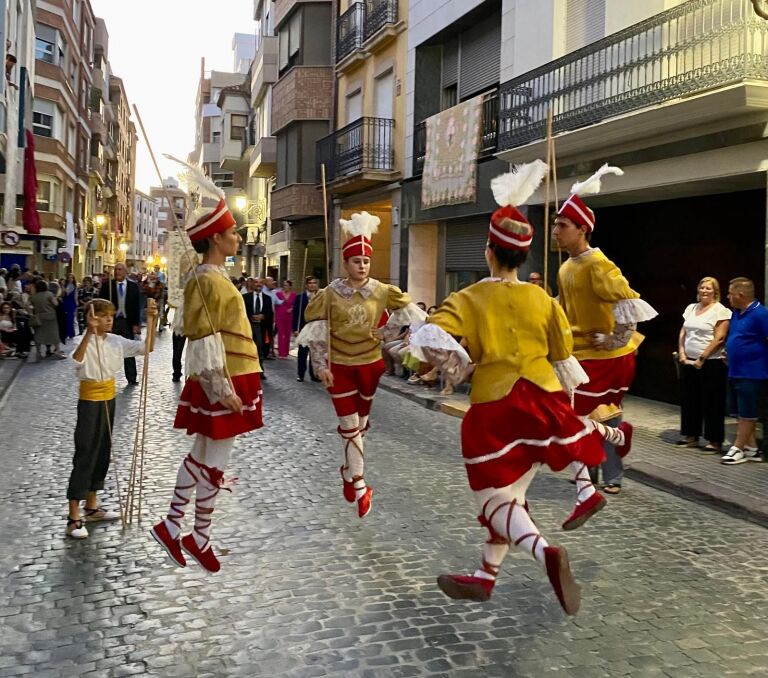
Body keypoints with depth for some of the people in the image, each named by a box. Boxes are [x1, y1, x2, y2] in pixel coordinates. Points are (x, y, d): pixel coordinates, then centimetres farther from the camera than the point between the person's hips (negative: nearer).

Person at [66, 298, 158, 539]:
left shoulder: (116, 341, 2)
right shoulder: (83, 341, -16)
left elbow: (147, 347, 2)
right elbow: (77, 361, -37)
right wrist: (90, 332, -47)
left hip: (109, 399, 7)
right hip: (90, 401, -7)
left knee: (103, 453, 13)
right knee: (85, 455, -5)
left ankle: (92, 507, 27)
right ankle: (74, 516, 0)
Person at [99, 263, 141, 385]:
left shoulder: (133, 286, 1)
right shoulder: (107, 285, 0)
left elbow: (136, 306, 1)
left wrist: (136, 324, -4)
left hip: (128, 322, 1)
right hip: (111, 321, 0)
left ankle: (131, 378, 15)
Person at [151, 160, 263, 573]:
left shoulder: (216, 277, 14)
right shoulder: (206, 280, -16)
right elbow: (204, 340, -21)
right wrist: (221, 388, -23)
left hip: (232, 380, 10)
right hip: (220, 384, -10)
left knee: (202, 455, 15)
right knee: (215, 461, 1)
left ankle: (172, 525, 24)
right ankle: (200, 538, 14)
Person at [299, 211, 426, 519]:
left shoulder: (381, 291, -5)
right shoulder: (331, 293, -10)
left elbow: (407, 309, 11)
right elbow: (315, 330, -5)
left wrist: (386, 331, 1)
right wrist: (320, 366, -10)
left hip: (370, 364, 3)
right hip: (340, 366, -3)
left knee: (360, 423, 16)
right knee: (350, 427, -2)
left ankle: (348, 471, 38)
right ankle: (359, 487, 2)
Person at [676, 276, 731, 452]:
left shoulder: (720, 310, -8)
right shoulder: (691, 308, 13)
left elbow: (719, 338, -14)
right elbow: (683, 333, 14)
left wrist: (701, 358, -16)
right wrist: (682, 354, 1)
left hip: (711, 363, -7)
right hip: (689, 362, 7)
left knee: (712, 402, -1)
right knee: (689, 400, 11)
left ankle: (715, 441, 5)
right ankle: (691, 436, 22)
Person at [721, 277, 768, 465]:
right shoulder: (736, 314, 10)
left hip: (751, 374, -9)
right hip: (735, 372, 9)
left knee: (747, 414, 1)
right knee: (740, 413, 13)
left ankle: (738, 449, 8)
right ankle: (752, 449, 21)